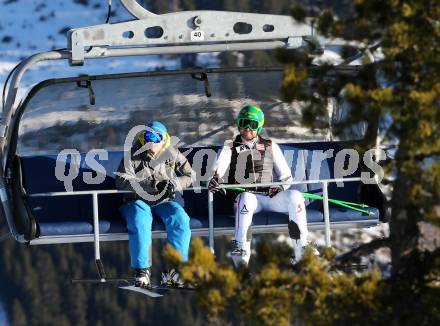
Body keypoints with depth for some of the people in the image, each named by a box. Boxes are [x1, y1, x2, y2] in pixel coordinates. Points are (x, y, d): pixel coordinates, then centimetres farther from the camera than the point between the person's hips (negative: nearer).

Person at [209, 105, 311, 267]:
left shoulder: (271, 147, 21)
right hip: (246, 195, -2)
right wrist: (215, 180, -26)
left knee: (295, 196, -27)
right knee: (246, 199, -39)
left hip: (270, 196, 2)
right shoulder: (230, 148, 17)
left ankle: (301, 249, -29)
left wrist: (280, 186, -7)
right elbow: (219, 169, -1)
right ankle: (242, 250, -44)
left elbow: (286, 175, 17)